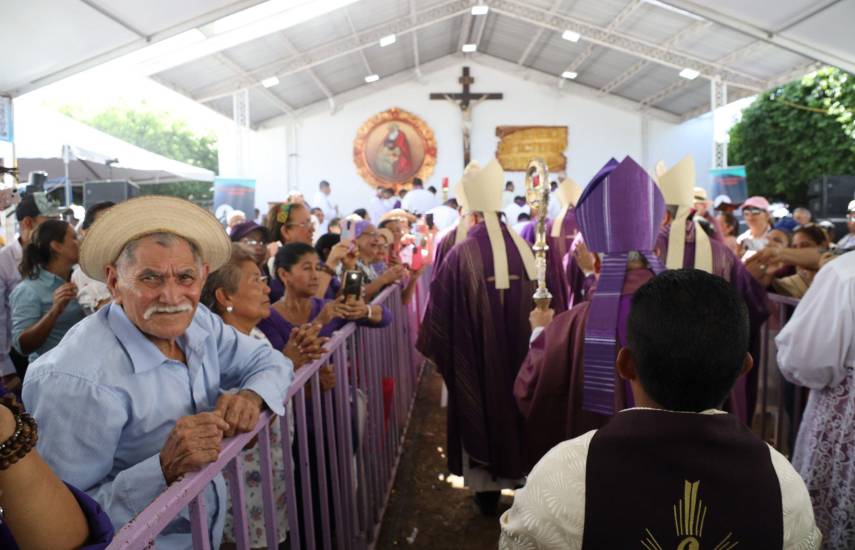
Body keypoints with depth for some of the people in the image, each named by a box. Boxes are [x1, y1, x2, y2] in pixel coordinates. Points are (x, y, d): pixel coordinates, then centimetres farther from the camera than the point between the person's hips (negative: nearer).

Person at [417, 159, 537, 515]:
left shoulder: (461, 255, -18)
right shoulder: (523, 249, -6)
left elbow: (441, 310, -12)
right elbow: (534, 303, 3)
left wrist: (436, 351, 2)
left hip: (475, 357, -3)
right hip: (518, 353, 3)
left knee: (480, 408, 11)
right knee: (514, 405, 20)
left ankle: (486, 488, 21)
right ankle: (520, 473, 35)